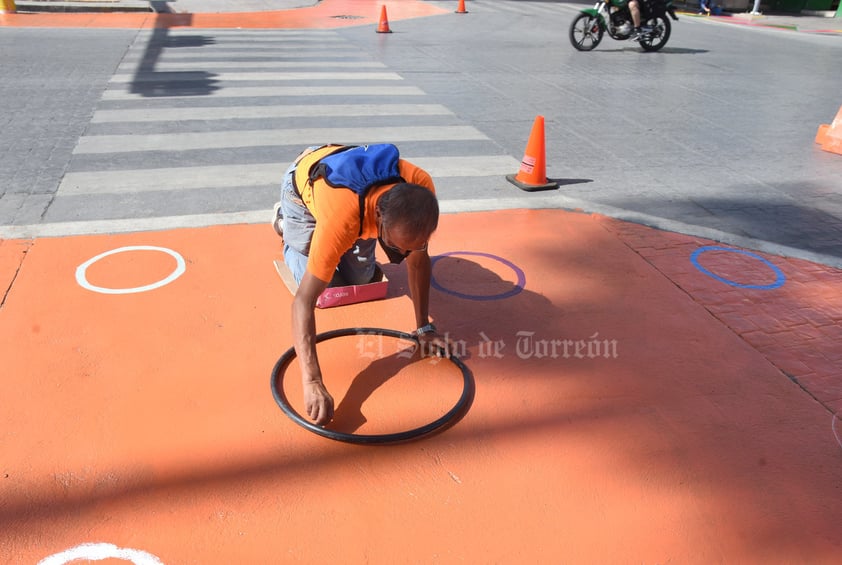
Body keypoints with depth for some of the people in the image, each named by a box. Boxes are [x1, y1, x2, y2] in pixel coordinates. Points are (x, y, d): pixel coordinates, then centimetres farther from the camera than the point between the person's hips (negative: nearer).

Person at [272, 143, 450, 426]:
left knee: (362, 278, -3)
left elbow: (418, 260, -19)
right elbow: (303, 302, -47)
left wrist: (424, 327, -17)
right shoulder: (341, 219, -48)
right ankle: (286, 223, 22)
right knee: (324, 286, -3)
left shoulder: (420, 189, -36)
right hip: (304, 178, -3)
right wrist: (312, 384, -54)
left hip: (357, 183, 3)